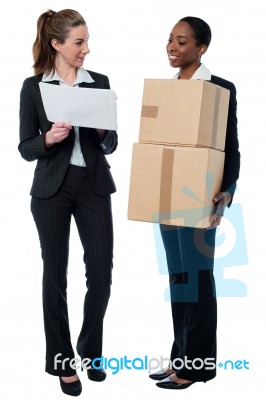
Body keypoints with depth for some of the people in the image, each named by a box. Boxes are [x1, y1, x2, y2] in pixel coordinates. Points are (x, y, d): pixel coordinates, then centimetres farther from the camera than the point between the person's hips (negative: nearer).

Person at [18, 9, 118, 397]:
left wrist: (103, 131, -12)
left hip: (95, 186, 3)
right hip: (52, 189, -2)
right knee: (55, 274, 5)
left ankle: (91, 351, 24)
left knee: (101, 271, 1)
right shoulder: (33, 87, -2)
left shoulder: (100, 83, 6)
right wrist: (48, 138, -21)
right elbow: (26, 148, -2)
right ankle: (61, 360, 18)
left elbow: (111, 145, 8)